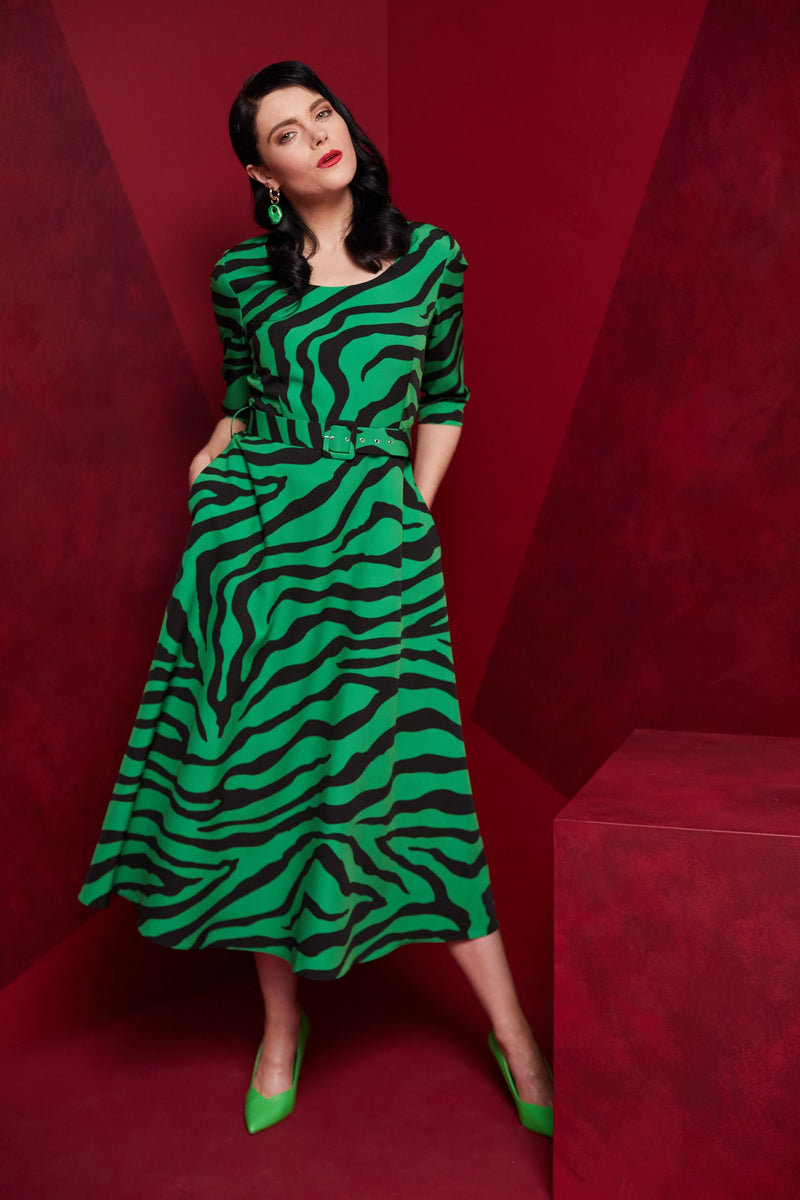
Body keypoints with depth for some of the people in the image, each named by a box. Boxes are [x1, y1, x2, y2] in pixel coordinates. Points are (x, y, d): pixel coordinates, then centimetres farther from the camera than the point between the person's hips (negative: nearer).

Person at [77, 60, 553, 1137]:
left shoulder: (431, 258, 9)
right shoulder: (242, 276, 10)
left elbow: (446, 401, 14)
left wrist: (410, 509, 4)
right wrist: (215, 468, 4)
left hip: (380, 543, -1)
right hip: (252, 539, 2)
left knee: (407, 777, -4)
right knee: (252, 771, 2)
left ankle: (515, 1036, 12)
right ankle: (282, 1029, 21)